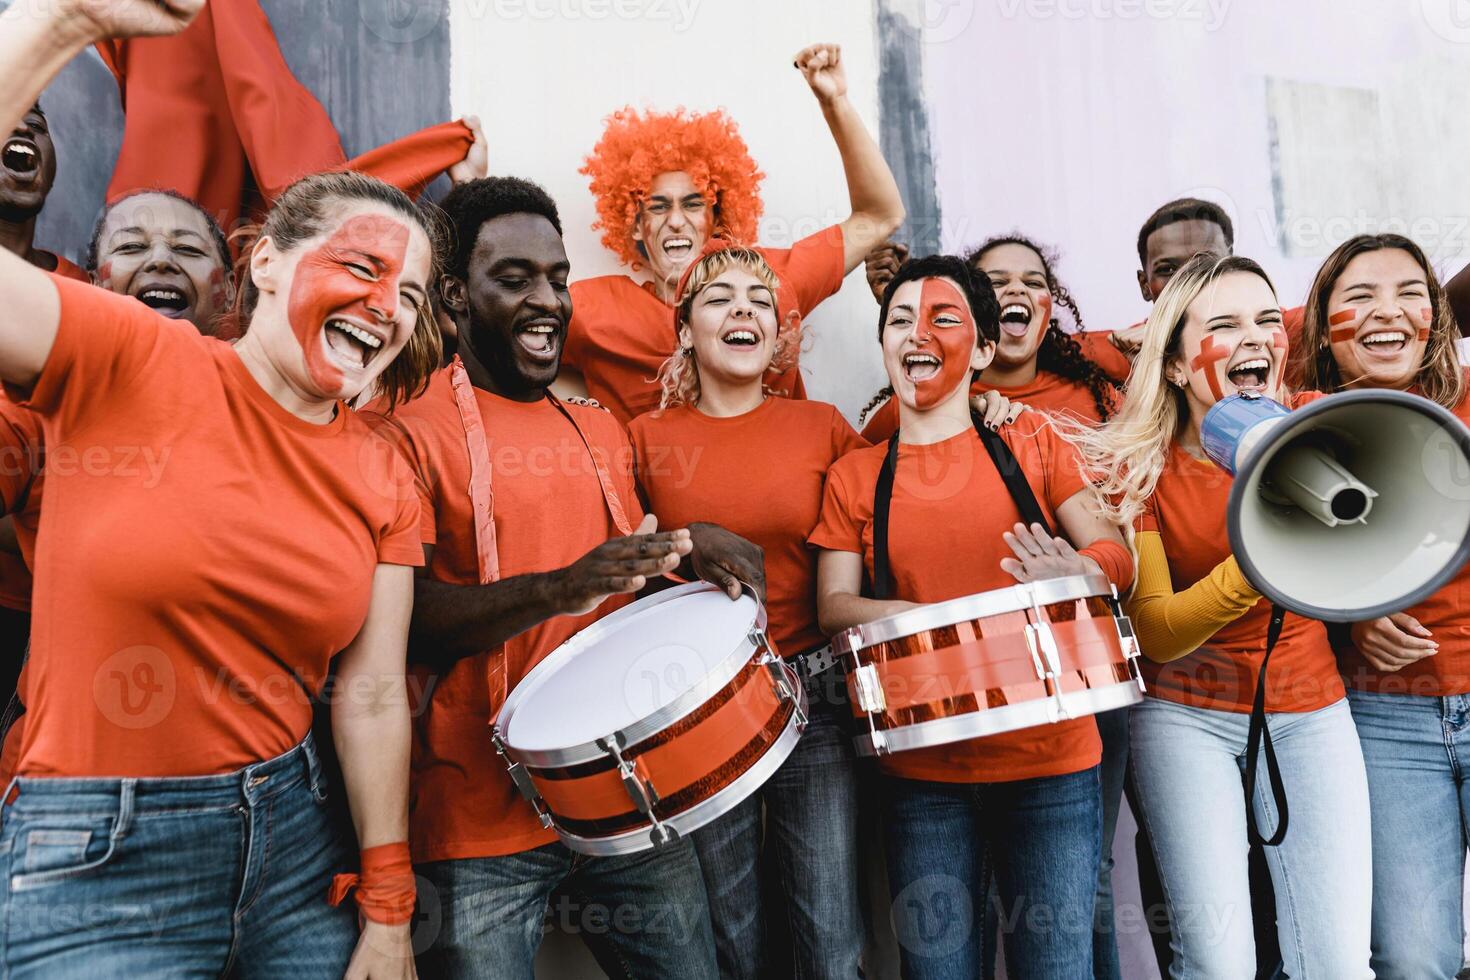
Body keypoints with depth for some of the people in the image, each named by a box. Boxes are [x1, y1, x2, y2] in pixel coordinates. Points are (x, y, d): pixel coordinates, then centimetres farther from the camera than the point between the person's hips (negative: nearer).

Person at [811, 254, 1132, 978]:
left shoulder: (1031, 442, 6)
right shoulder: (854, 477, 6)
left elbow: (1116, 553, 2)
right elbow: (834, 606, 0)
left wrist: (1077, 573, -22)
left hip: (1051, 761, 0)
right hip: (924, 772, 0)